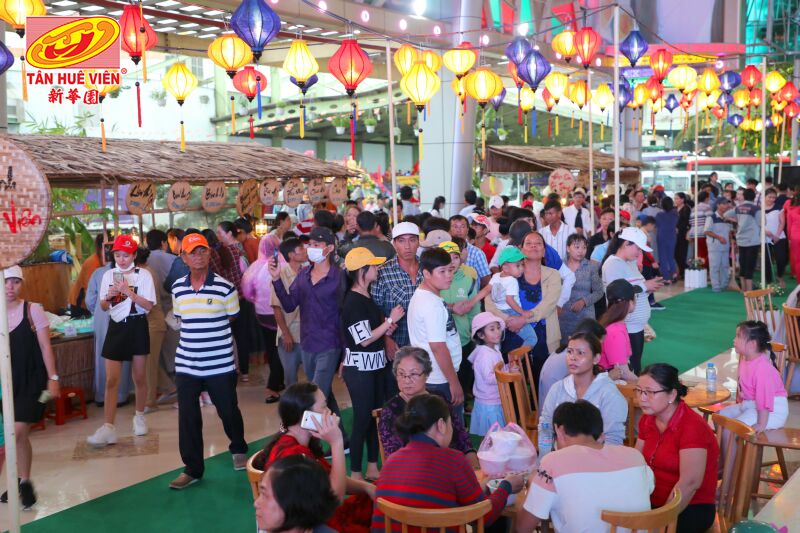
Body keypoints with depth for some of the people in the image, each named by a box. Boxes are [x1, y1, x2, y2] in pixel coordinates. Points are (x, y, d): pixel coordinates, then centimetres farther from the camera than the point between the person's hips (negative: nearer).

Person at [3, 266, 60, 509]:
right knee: (14, 434, 6)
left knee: (18, 433, -9)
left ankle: (24, 482, 11)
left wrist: (53, 378, -7)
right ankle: (22, 482, 24)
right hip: (7, 382, 3)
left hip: (30, 381, -3)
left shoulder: (33, 309, -5)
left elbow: (45, 346, -4)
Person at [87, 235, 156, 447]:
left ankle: (139, 417, 29)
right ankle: (108, 428, -4)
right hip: (116, 327, 3)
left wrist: (129, 292, -21)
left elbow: (149, 305, -11)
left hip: (137, 327, -2)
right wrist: (109, 296, -10)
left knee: (139, 377, 9)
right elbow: (103, 306, 10)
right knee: (111, 380, -4)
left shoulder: (143, 274, -5)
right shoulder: (108, 275, 5)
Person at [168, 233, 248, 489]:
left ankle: (238, 450, 40)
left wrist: (210, 331, 4)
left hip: (220, 364, -2)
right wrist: (195, 332, 5)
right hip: (186, 365, 3)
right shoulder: (177, 288, 2)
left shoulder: (225, 287, -9)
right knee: (187, 417, 5)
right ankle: (192, 468, 19)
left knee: (228, 411, 13)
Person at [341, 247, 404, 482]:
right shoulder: (353, 301, -19)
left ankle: (372, 468, 28)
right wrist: (390, 320, -16)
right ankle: (356, 474, 13)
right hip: (359, 369, -9)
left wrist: (387, 328, 1)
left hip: (375, 366, 9)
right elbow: (364, 339, -20)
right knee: (362, 419, 0)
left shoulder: (367, 297, 9)